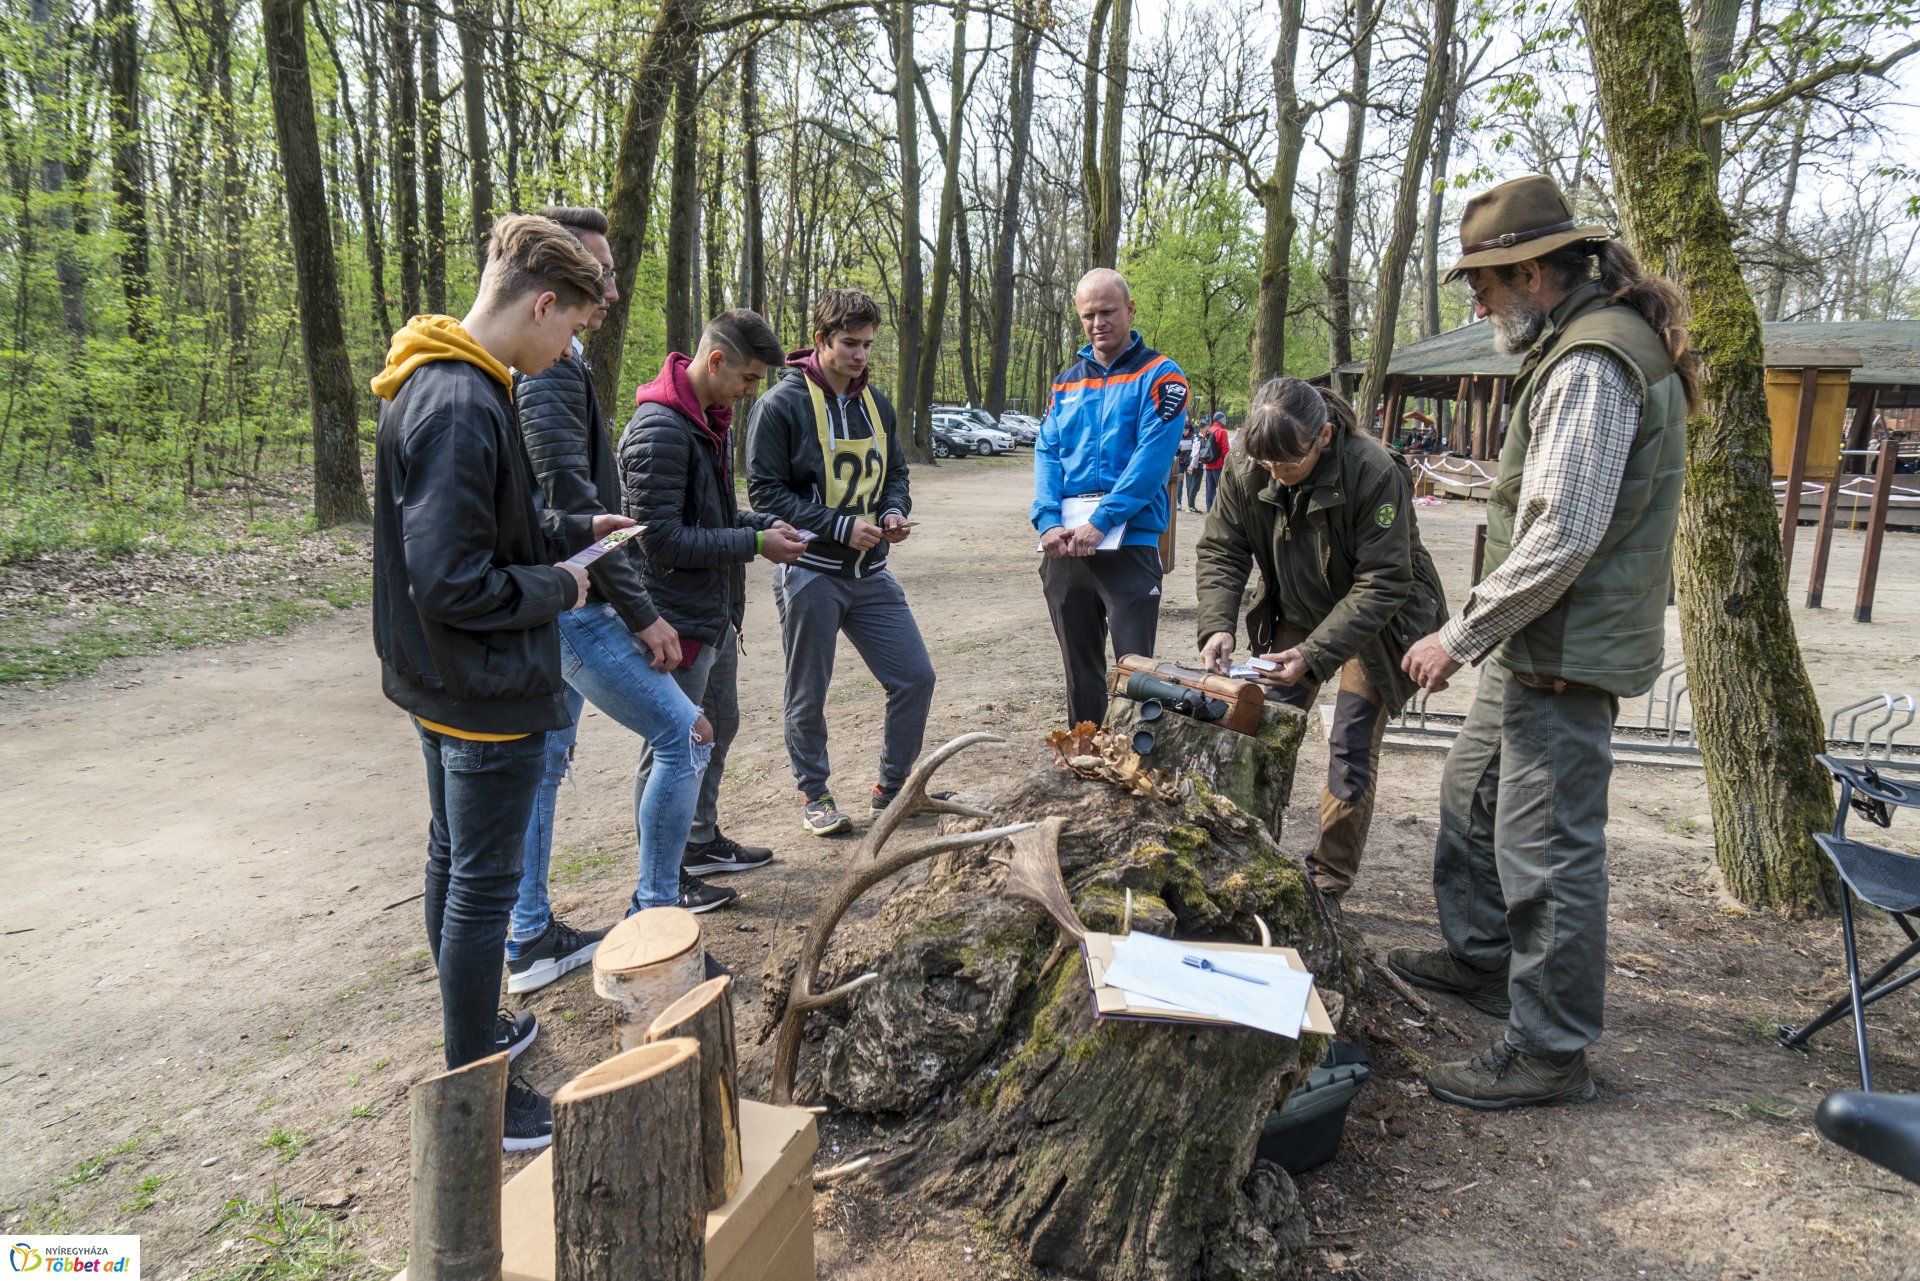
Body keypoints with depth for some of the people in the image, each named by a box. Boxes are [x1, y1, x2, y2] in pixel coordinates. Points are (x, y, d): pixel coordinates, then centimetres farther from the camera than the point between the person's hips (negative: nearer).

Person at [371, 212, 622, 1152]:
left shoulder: (440, 386, 7)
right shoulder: (461, 406, -25)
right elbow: (454, 581, -28)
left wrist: (574, 530, 10)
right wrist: (558, 590, -13)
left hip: (442, 685, 10)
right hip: (489, 692, -10)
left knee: (454, 864, 21)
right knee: (483, 885, 2)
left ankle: (473, 1032, 40)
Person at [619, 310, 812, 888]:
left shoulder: (714, 421, 10)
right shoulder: (659, 429, -22)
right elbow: (662, 537, -24)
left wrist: (765, 523, 2)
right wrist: (754, 544, -21)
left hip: (717, 614, 10)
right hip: (677, 620, -10)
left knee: (717, 730, 22)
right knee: (671, 751, 3)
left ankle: (701, 841, 40)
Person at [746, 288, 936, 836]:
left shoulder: (875, 403, 10)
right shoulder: (782, 404, -10)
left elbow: (894, 472, 19)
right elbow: (766, 491, -13)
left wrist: (894, 511, -4)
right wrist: (840, 527, -19)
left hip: (871, 573, 6)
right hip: (810, 574, -5)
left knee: (916, 678, 4)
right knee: (808, 697, 7)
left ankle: (893, 787, 23)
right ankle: (814, 794, 27)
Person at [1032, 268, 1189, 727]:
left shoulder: (1159, 375, -1)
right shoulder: (1066, 382, 16)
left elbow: (1152, 457, -13)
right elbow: (1046, 454, 7)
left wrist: (1098, 523, -20)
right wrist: (1049, 522, -10)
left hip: (1129, 542, -5)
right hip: (1064, 547, 5)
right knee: (1079, 669, 14)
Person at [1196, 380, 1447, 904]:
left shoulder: (1373, 472, -30)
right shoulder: (1245, 471, -17)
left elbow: (1382, 585, -28)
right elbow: (1219, 551, -10)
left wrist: (1314, 654, -36)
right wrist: (1216, 626, -28)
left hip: (1376, 623, -4)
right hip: (1298, 614, 5)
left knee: (1351, 751, -5)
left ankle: (1328, 885, 8)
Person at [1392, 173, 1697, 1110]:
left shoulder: (1590, 364, -19)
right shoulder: (1575, 346, 15)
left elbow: (1560, 538, -26)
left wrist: (1460, 636, -17)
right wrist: (1477, 634, 17)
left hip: (1567, 653, -11)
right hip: (1535, 644, 11)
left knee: (1548, 850, -4)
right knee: (1472, 796, 23)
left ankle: (1552, 1053, 9)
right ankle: (1481, 957, 40)